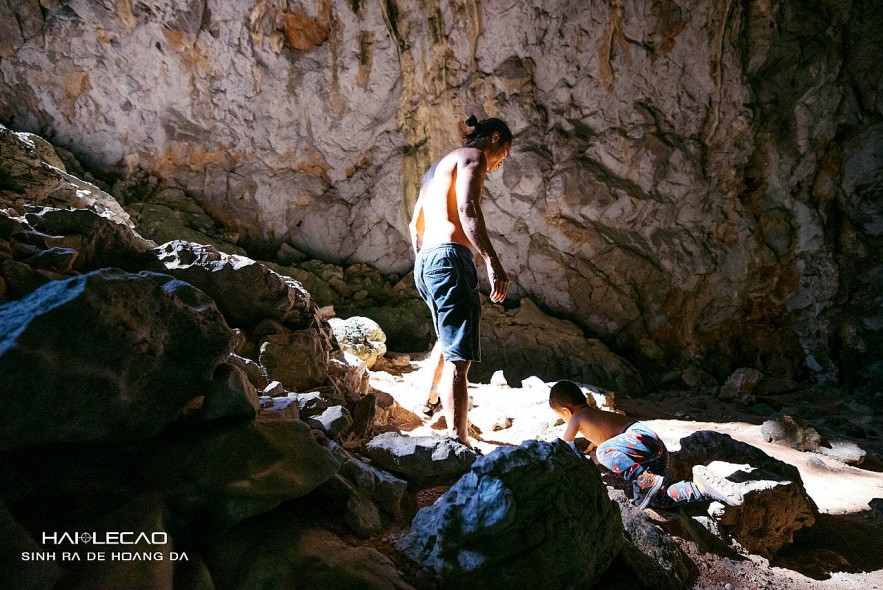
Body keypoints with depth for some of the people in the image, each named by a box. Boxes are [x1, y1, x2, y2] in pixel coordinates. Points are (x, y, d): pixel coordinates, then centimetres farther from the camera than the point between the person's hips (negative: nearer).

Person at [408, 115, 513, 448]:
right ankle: (459, 442, -17)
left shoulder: (438, 166, 27)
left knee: (450, 332, 32)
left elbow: (415, 225, 28)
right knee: (459, 358, -13)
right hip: (450, 257, -10)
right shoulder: (472, 155, 0)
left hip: (424, 263, 10)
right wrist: (493, 262, -24)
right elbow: (467, 209, -19)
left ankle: (433, 401, 47)